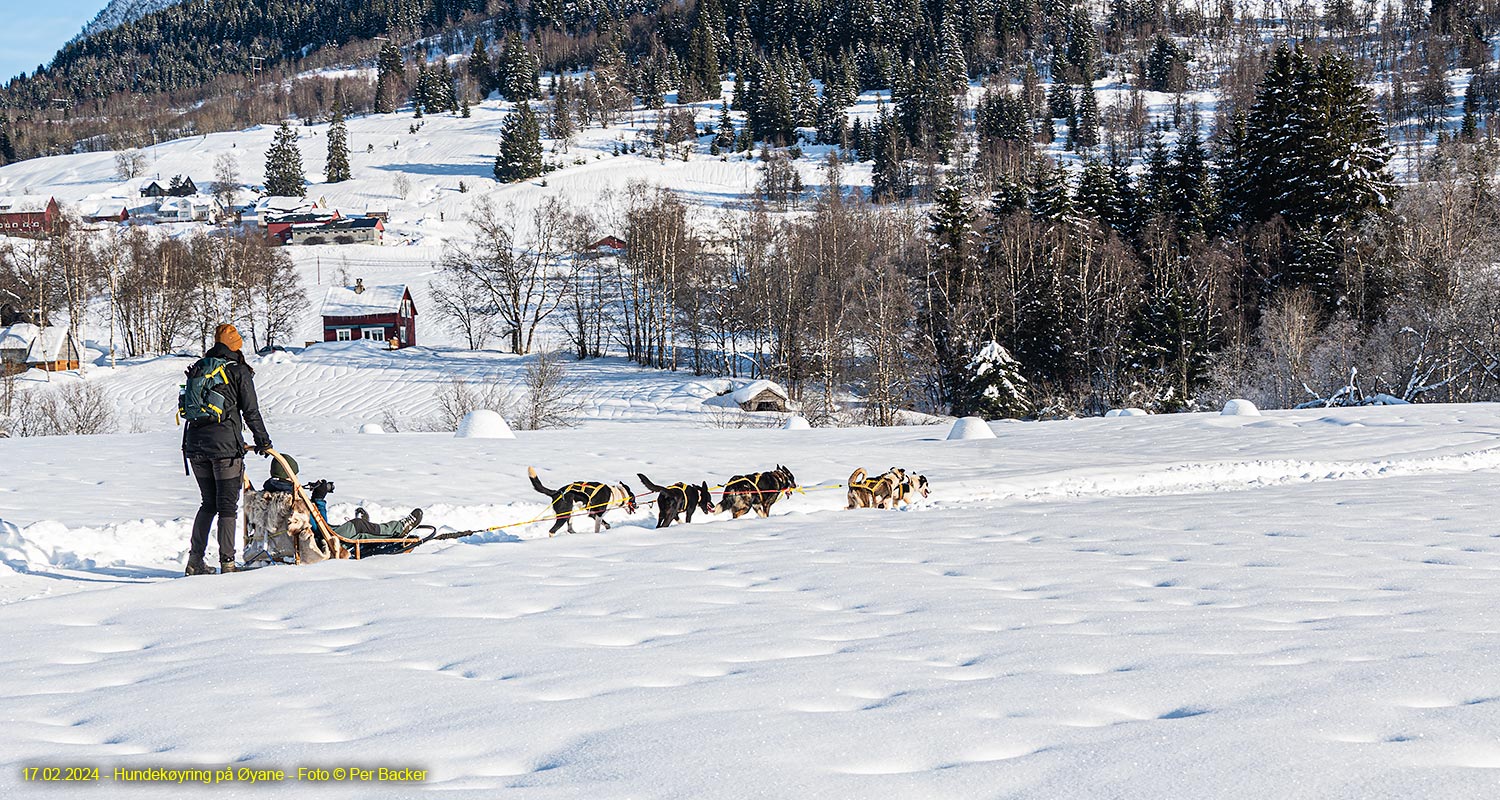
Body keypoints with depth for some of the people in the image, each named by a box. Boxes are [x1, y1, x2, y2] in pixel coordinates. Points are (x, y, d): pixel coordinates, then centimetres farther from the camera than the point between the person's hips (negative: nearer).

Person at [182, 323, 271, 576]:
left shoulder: (197, 369, 13)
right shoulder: (239, 371, -2)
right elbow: (251, 412, -2)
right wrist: (263, 441, 9)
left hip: (195, 445, 5)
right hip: (226, 445, -5)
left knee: (208, 503, 16)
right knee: (227, 505, 0)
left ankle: (195, 560, 13)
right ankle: (227, 562, -2)